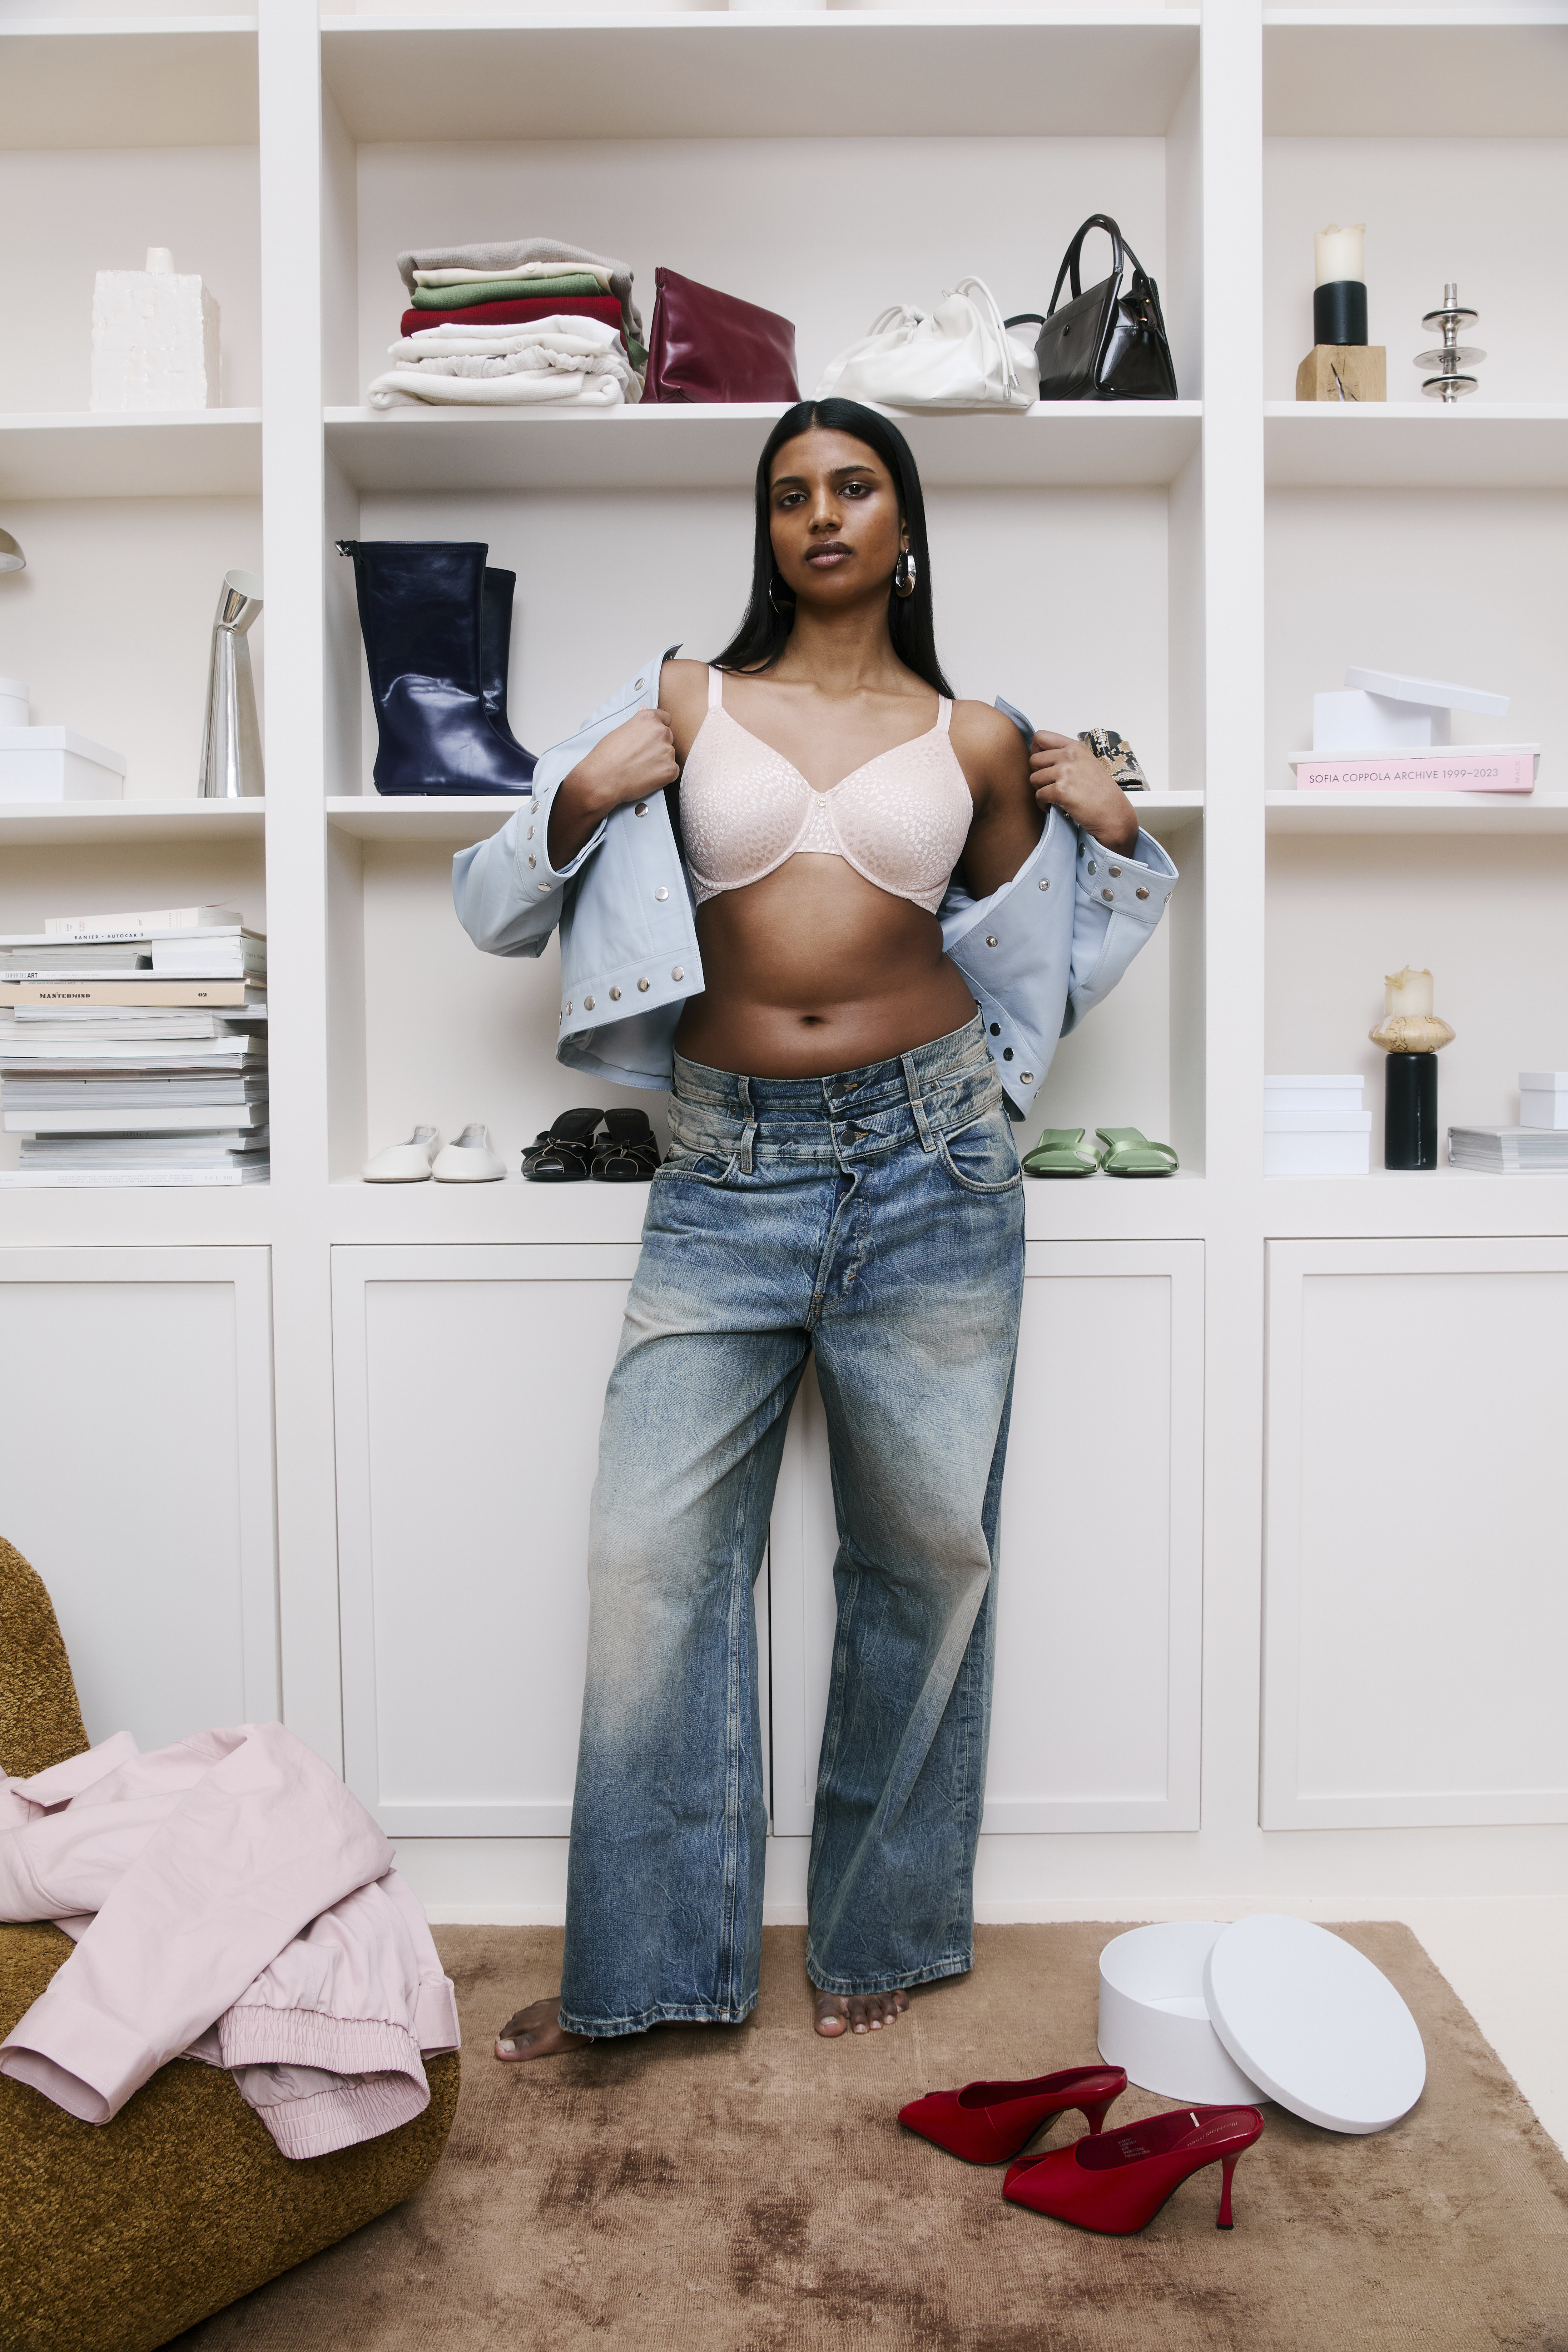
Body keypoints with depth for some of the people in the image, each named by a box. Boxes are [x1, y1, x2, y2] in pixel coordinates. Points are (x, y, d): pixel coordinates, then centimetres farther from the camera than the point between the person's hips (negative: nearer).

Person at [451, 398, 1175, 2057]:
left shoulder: (972, 739, 10)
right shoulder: (684, 704, 8)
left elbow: (1046, 960, 20)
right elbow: (501, 910, 11)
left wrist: (1112, 834, 5)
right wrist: (581, 804, -7)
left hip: (929, 1154, 1)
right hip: (728, 1165, 0)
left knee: (925, 1552, 7)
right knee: (654, 1553, -2)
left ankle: (882, 1932, 28)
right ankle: (648, 1962, 16)